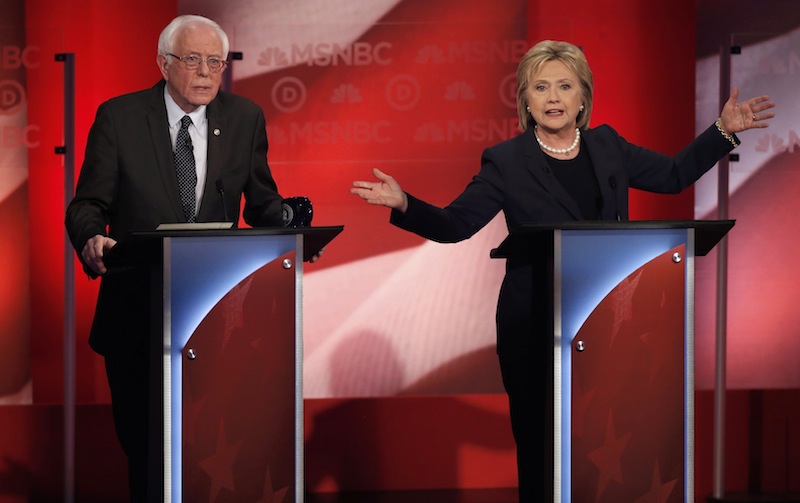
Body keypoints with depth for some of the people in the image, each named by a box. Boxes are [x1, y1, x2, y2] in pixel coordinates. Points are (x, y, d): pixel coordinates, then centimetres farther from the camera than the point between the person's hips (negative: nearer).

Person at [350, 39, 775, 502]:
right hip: (535, 325, -3)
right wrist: (404, 205, -21)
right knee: (538, 442, 1)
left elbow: (675, 175, 20)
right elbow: (455, 224, -4)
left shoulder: (607, 146, 10)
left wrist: (724, 132, 12)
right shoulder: (506, 162, -1)